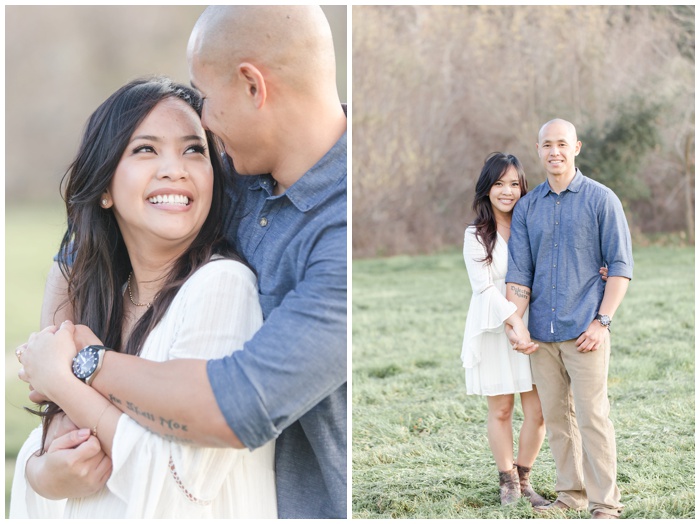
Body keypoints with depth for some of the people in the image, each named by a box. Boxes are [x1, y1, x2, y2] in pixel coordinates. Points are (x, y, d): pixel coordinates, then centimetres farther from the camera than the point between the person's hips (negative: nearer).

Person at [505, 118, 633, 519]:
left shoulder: (601, 199, -1)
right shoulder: (527, 207, 10)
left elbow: (621, 266, -3)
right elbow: (519, 272, 8)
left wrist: (602, 322, -10)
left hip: (584, 332, -4)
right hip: (542, 334, 4)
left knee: (592, 417, -5)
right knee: (556, 416, 10)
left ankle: (605, 504, 1)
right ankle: (571, 493, 22)